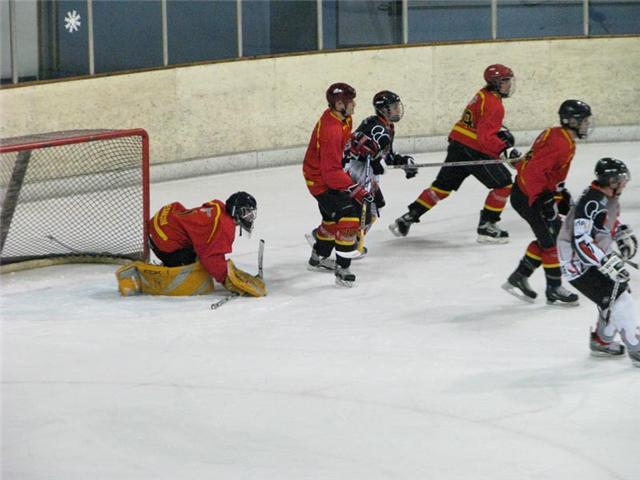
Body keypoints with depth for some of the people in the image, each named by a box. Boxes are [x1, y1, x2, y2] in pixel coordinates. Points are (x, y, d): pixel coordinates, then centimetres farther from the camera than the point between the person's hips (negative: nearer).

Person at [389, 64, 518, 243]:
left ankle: (408, 218, 16)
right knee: (503, 184, -1)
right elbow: (485, 137, -25)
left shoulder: (483, 94, 14)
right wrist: (504, 150, -28)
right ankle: (486, 226, 0)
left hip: (458, 144, 10)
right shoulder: (493, 104, -17)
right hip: (474, 151, -10)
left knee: (443, 185, 16)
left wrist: (501, 131, 16)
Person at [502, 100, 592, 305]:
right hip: (529, 197, -11)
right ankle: (554, 290, 5)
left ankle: (518, 278, 21)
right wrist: (543, 200, -29)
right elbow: (533, 172, -30)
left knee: (547, 239, 15)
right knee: (553, 241, -5)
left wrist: (561, 192, 21)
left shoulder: (557, 135, 9)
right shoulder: (559, 144, -24)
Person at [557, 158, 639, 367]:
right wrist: (607, 263, -36)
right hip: (579, 264, -10)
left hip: (596, 258, 10)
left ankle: (601, 341, 33)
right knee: (618, 299, -16)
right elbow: (581, 242, -33)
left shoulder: (609, 199, 5)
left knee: (619, 290, 16)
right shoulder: (591, 204, -27)